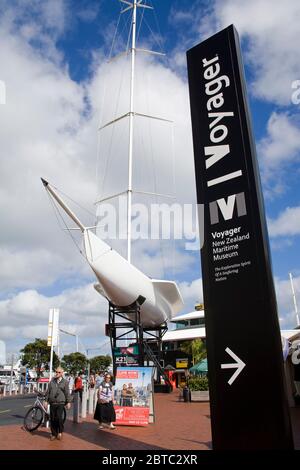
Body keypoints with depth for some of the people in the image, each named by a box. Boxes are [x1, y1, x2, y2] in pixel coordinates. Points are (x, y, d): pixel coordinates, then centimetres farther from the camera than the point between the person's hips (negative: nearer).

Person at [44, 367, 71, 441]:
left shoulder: (65, 382, 1)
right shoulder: (52, 381, 9)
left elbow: (67, 393, 2)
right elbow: (48, 391, 13)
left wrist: (68, 402, 0)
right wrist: (46, 400, 8)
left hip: (60, 403, -3)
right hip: (52, 403, 3)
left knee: (59, 417, -13)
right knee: (52, 419, 5)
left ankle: (60, 432, 9)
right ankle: (53, 434, 19)